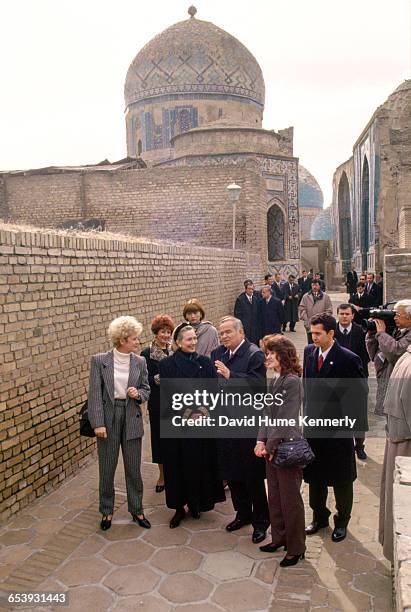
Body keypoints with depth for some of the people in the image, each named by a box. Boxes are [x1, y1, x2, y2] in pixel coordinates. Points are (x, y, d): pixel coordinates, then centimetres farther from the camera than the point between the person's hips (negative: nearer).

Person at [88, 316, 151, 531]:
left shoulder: (139, 362, -1)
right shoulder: (99, 361, -8)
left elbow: (146, 389, 9)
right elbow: (94, 394, -9)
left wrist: (138, 394, -14)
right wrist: (98, 423, -14)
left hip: (131, 418, 2)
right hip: (108, 418, -2)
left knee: (133, 468, 11)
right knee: (106, 469, 10)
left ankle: (136, 510, 29)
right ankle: (106, 512, 30)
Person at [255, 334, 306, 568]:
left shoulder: (292, 381, -18)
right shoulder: (274, 381, 8)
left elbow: (286, 417, -19)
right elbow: (268, 413, 10)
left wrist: (271, 445, -14)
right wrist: (262, 440, 1)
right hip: (272, 447, 8)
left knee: (290, 499, 5)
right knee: (274, 496, 18)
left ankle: (296, 548, 21)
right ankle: (279, 538, 34)